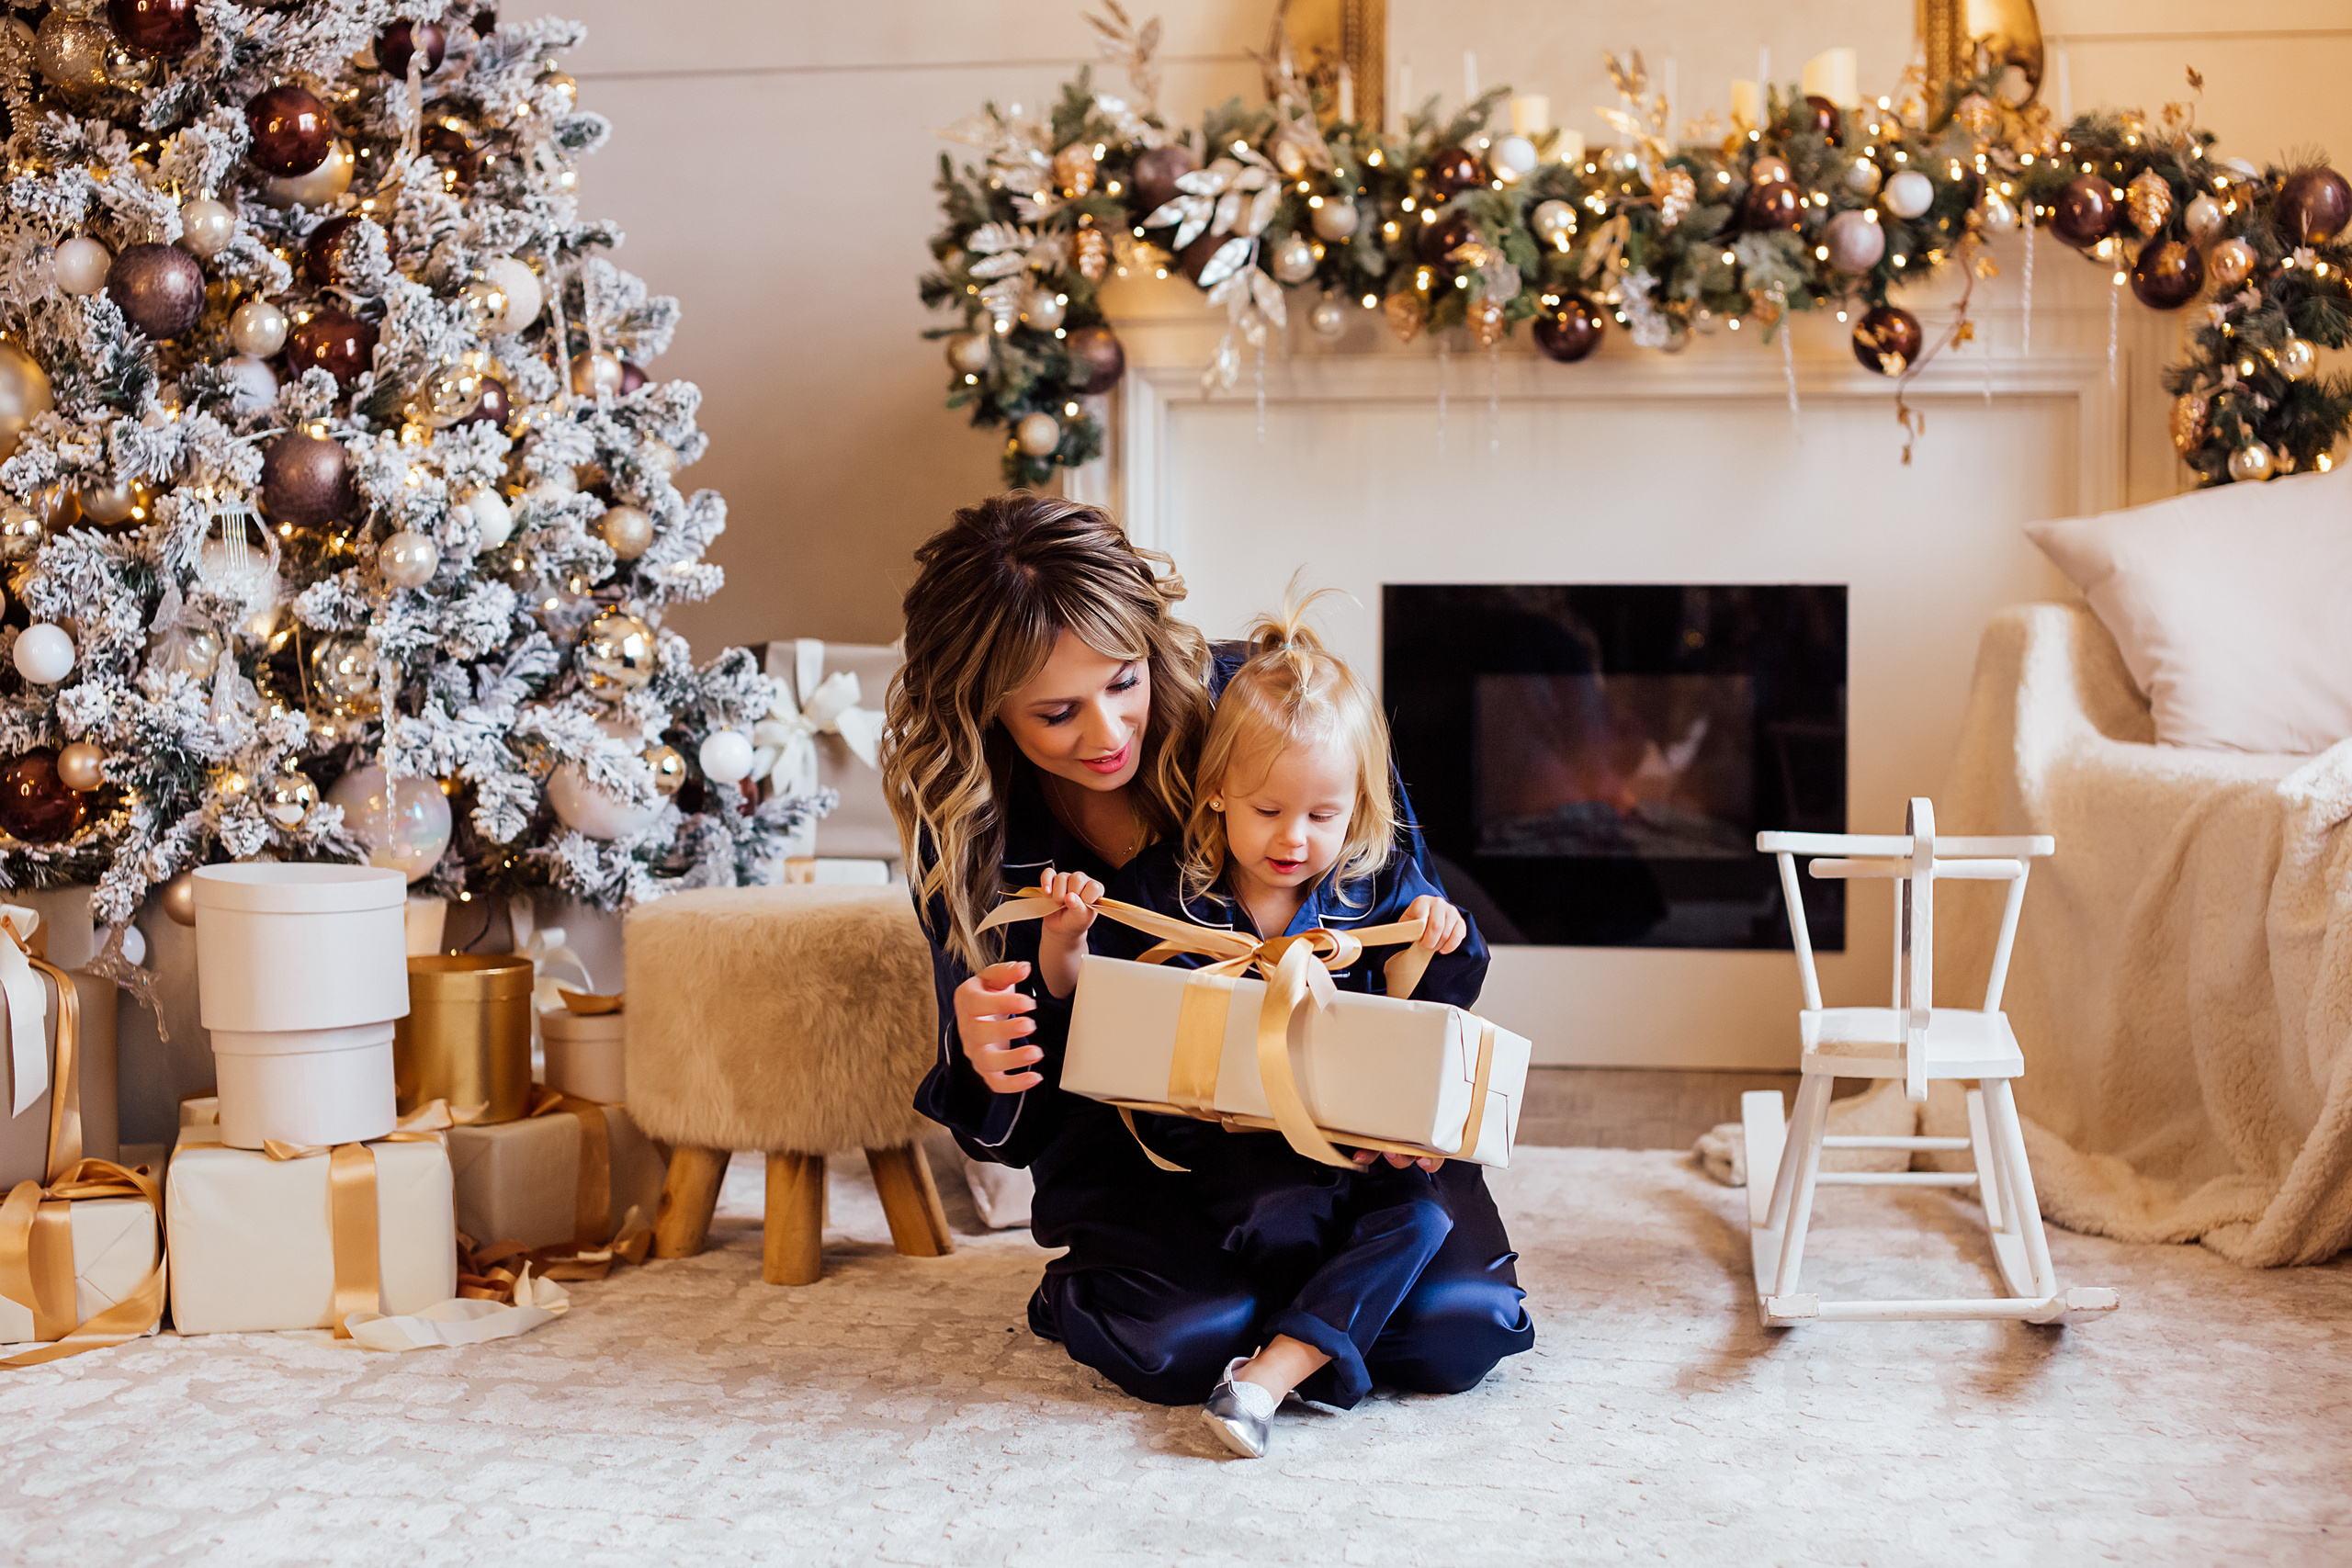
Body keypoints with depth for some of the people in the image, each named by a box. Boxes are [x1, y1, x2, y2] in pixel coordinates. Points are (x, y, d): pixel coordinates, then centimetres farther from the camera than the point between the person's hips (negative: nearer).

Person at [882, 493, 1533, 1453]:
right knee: (1181, 1345, -28)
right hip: (1136, 1137, 0)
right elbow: (1008, 1129, -5)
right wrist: (988, 1071, -31)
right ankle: (1081, 1294, 8)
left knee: (1456, 1331, -19)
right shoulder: (966, 832, -10)